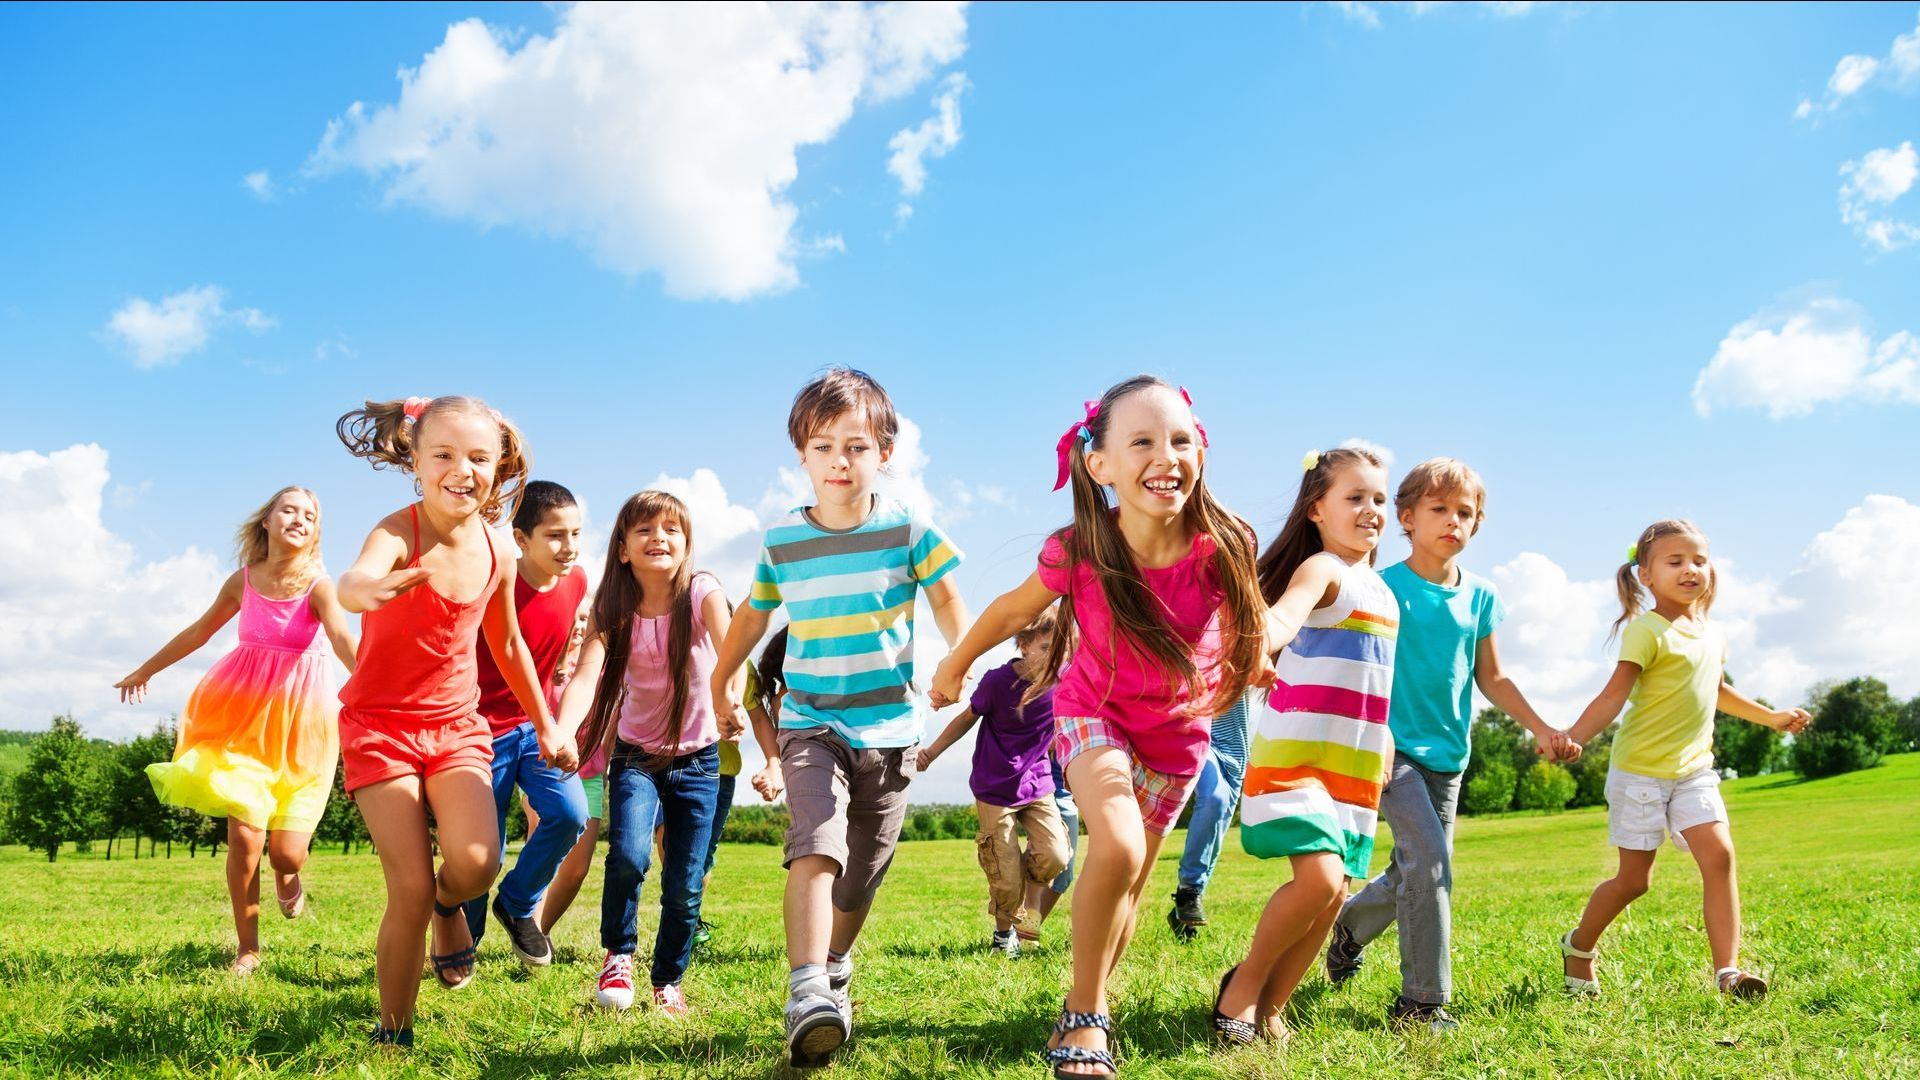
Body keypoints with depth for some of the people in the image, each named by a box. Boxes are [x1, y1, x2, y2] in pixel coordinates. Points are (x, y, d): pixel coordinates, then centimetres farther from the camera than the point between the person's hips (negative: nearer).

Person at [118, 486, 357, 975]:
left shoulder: (317, 586, -10)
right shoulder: (243, 582, 2)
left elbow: (343, 639, -29)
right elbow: (200, 631, 20)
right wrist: (145, 670, 33)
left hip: (300, 724, -2)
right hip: (244, 715, 2)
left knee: (286, 851, -5)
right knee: (244, 836, -8)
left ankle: (288, 877, 36)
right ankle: (247, 948, 11)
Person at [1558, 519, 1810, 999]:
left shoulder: (1712, 635, 11)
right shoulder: (1647, 631, -13)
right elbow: (1614, 695, -22)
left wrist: (1772, 717, 39)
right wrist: (1570, 739, -36)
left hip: (1694, 770, 6)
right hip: (1640, 772, -6)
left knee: (1719, 854, -13)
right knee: (1633, 879, 2)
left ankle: (1727, 969, -10)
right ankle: (1579, 945, 26)